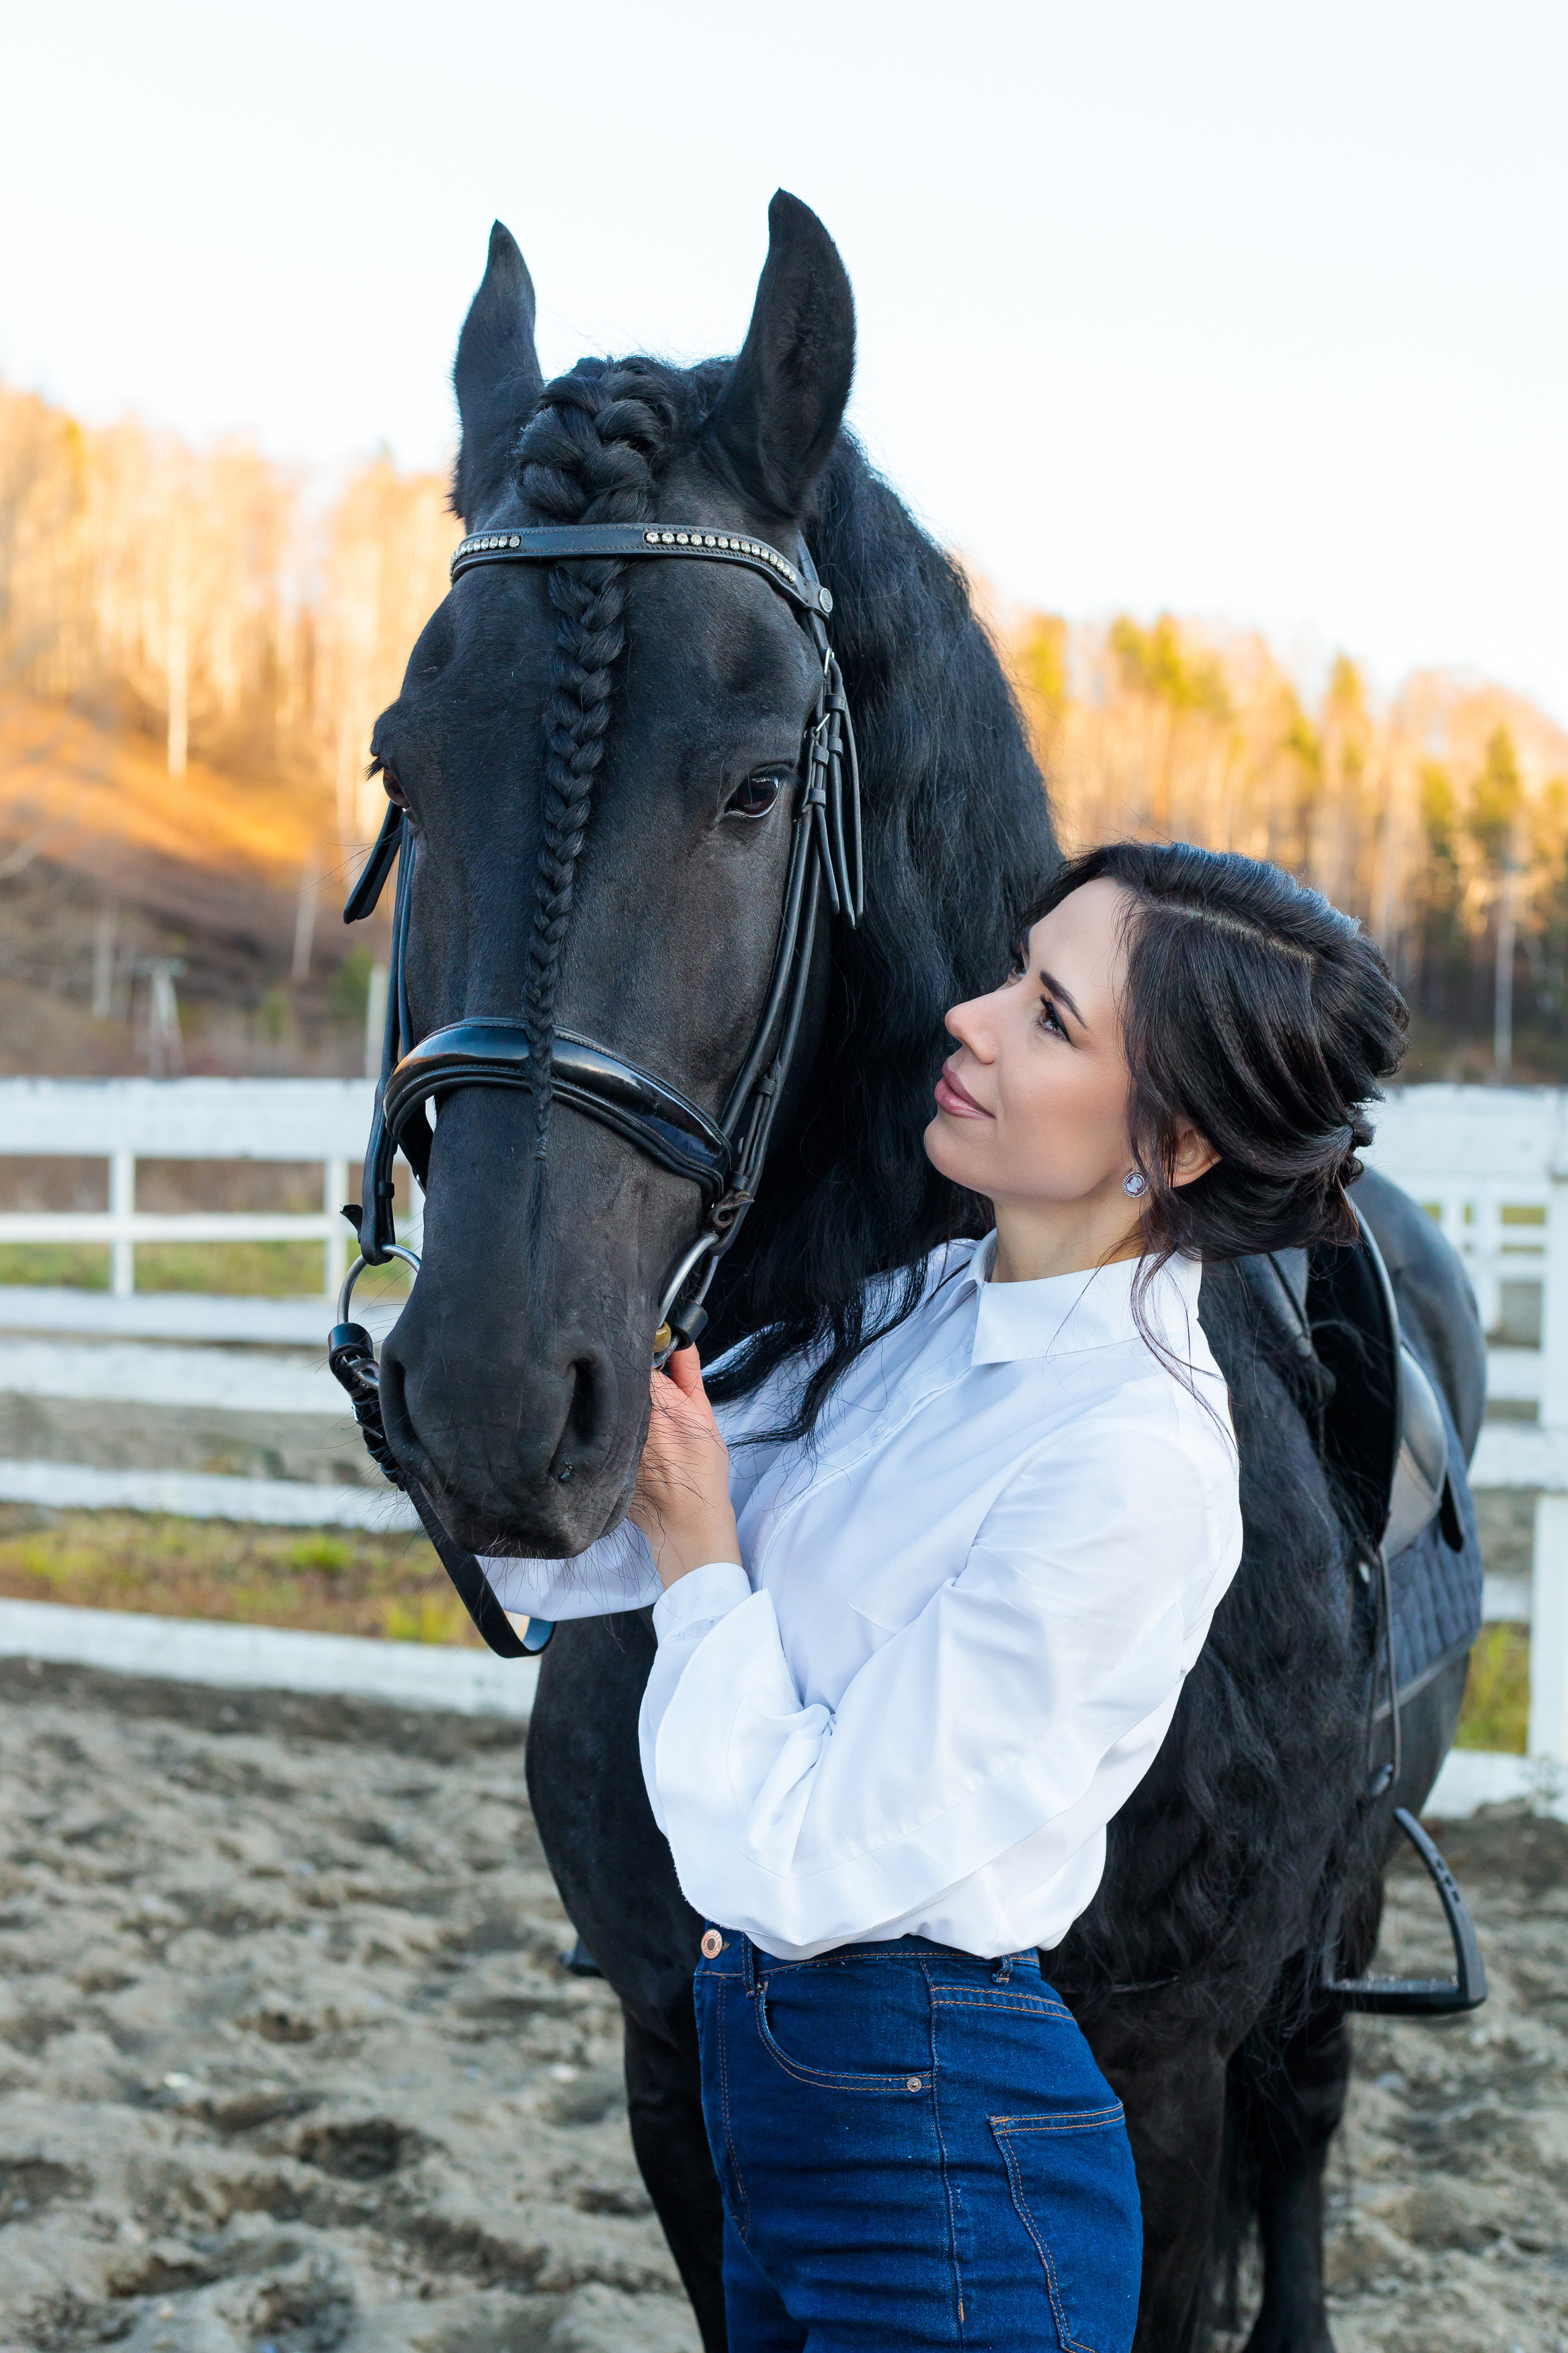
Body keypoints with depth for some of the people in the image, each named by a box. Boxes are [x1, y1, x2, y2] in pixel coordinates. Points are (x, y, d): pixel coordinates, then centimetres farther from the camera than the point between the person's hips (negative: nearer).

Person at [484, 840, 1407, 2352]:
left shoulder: (1133, 1462, -24)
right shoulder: (925, 1313, 1)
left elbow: (807, 1867, -22)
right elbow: (555, 1558, 3)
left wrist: (704, 1559, -13)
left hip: (939, 2165, -8)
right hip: (767, 2070, 8)